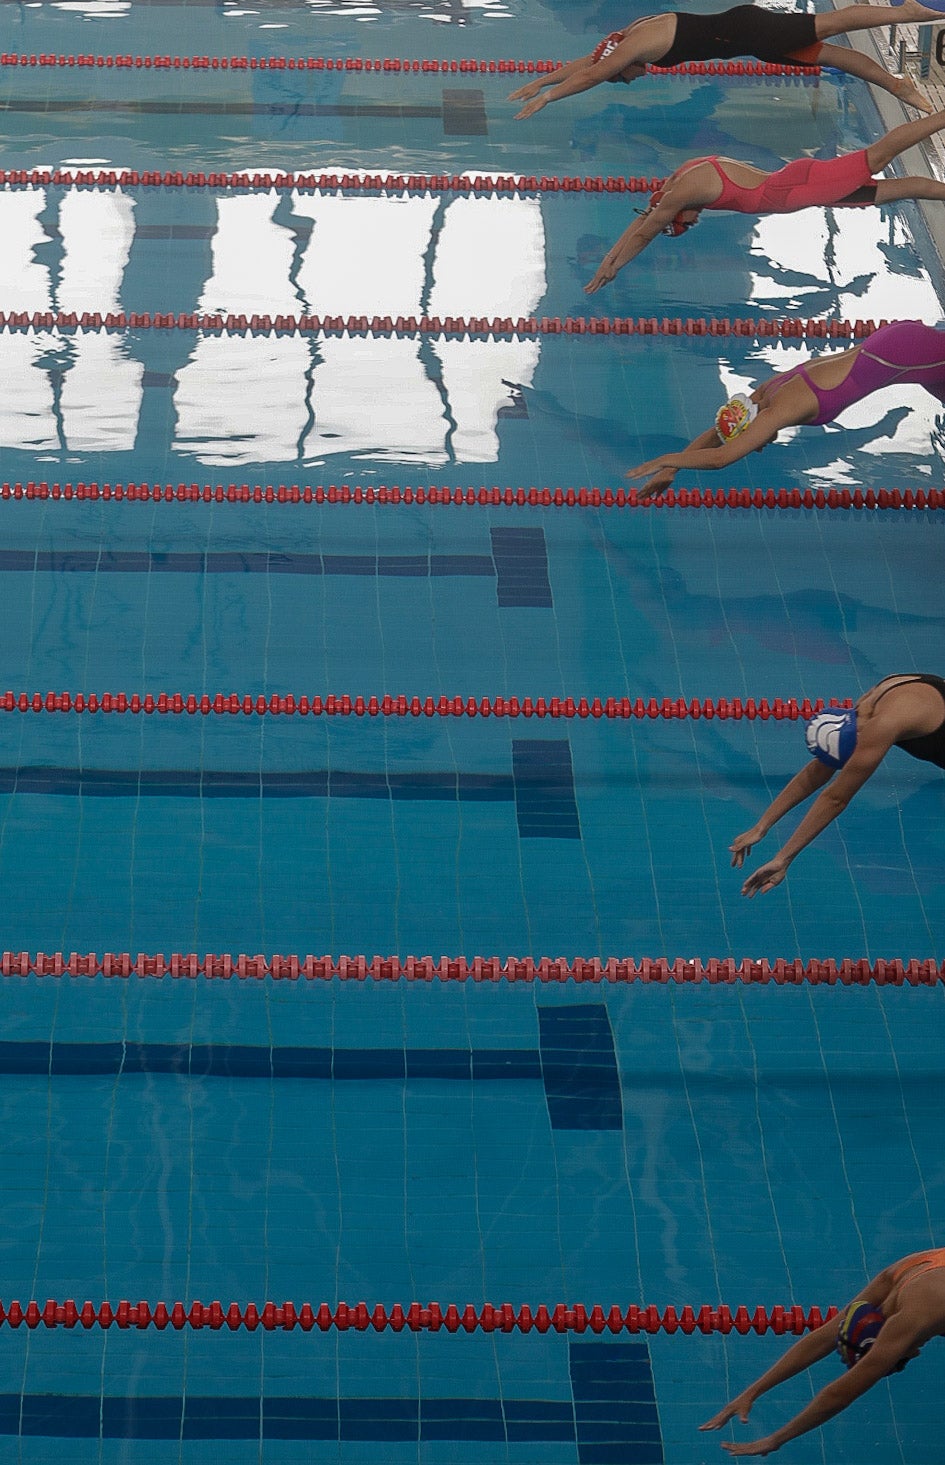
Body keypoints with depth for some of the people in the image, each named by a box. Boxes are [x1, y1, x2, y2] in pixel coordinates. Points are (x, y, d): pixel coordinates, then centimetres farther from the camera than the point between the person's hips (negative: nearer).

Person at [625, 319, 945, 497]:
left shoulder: (779, 411, -23)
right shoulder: (767, 391, 2)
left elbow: (720, 457, -27)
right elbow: (713, 435, 13)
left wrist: (666, 460, -19)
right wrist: (671, 471, 7)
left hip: (902, 354, -8)